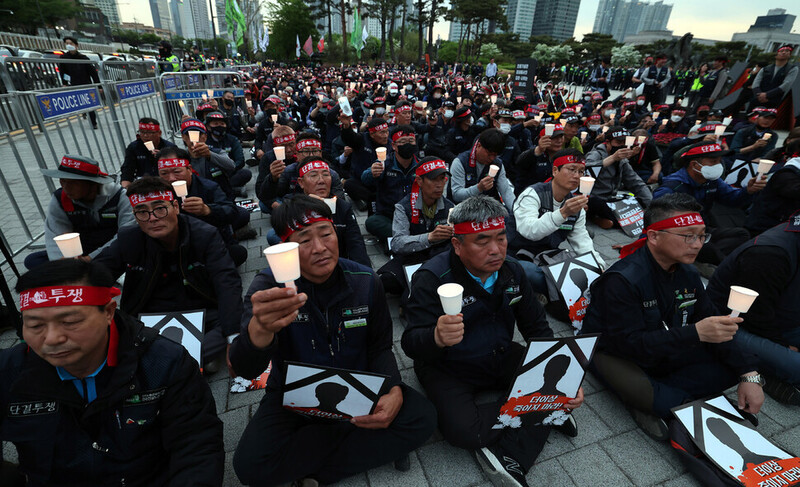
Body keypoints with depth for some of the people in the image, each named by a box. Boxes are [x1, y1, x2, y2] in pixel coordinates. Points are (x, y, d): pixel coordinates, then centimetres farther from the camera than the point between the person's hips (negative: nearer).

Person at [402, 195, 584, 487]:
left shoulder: (512, 272, -3)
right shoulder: (432, 278, -22)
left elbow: (538, 329, 3)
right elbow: (411, 343, -28)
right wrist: (437, 338, -53)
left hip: (502, 359, 5)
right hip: (449, 369, -5)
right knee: (463, 430, -29)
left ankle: (509, 456, -11)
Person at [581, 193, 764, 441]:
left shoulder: (687, 273, -2)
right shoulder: (622, 279, -29)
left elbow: (715, 326, 3)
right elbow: (631, 344, -30)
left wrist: (749, 374, -8)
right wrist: (695, 333, -37)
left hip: (663, 352, 8)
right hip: (614, 353, -8)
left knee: (732, 364, -9)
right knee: (634, 387, -38)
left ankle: (653, 400, -11)